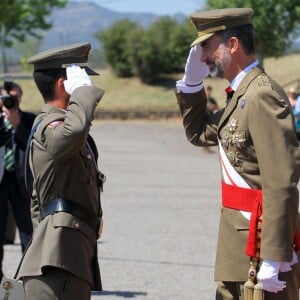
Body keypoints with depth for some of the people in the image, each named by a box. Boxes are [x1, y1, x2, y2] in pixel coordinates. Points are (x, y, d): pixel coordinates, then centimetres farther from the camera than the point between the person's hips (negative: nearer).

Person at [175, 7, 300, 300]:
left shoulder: (263, 95, -18)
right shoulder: (241, 95, 12)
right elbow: (199, 133, 28)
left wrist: (273, 260, -25)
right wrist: (192, 81, 12)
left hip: (260, 242, -10)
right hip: (240, 242, 10)